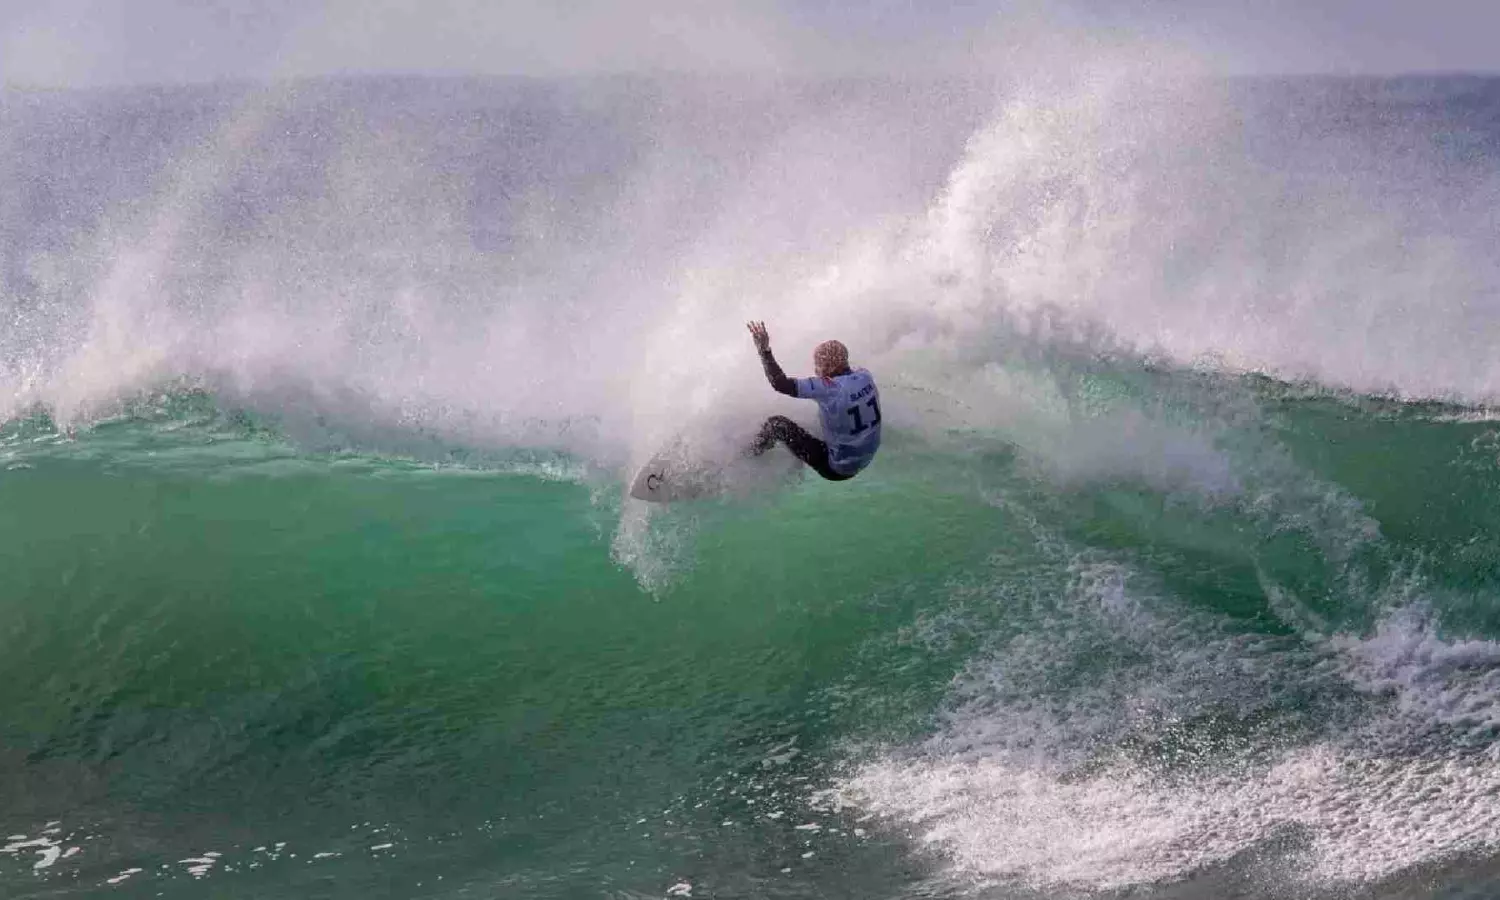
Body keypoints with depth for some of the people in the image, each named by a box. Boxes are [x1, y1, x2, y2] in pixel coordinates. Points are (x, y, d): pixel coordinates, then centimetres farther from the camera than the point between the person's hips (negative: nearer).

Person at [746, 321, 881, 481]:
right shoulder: (865, 376, -10)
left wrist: (764, 350, -28)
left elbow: (781, 384, -33)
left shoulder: (828, 388, -30)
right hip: (867, 460, 7)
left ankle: (752, 454, 32)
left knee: (776, 424, 2)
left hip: (838, 470, -7)